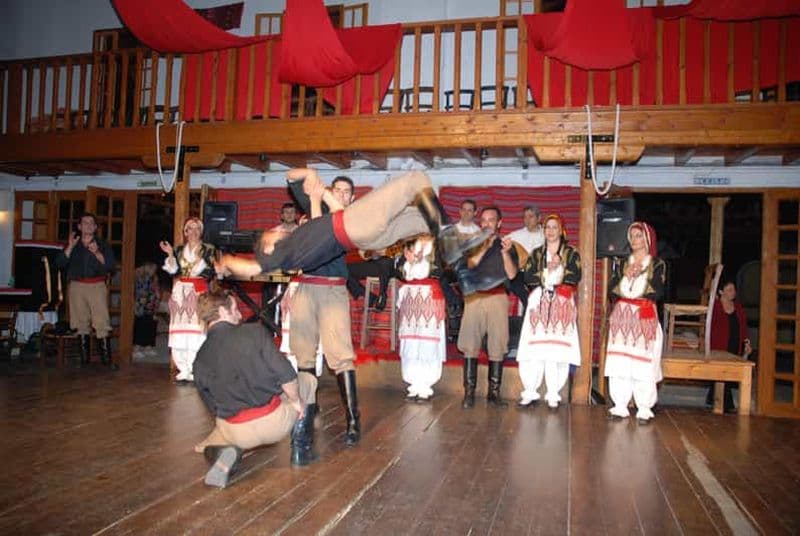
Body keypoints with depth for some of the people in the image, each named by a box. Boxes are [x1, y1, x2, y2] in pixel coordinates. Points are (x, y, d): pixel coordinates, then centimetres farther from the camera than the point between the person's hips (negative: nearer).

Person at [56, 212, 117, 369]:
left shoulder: (102, 244, 9)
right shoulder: (73, 244, 13)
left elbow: (111, 265, -4)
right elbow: (60, 264, 1)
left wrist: (97, 253, -16)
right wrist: (70, 247, -9)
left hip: (97, 286, -2)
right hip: (76, 286, 2)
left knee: (102, 322, -11)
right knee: (81, 323, 5)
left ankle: (106, 357, -9)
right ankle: (84, 357, 14)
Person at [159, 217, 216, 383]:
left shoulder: (208, 249, 6)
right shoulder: (179, 250, 16)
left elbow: (210, 273, -3)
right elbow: (173, 270, 7)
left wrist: (200, 259, -16)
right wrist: (170, 254, -3)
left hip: (198, 292, -3)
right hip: (180, 293, 3)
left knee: (196, 330, -11)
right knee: (180, 331, -3)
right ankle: (184, 369, 1)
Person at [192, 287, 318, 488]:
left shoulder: (200, 360, 2)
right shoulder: (254, 332, -9)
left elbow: (213, 406, 10)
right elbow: (286, 375, -14)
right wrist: (296, 401, 4)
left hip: (236, 434, 3)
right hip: (275, 423, -2)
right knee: (308, 381, 24)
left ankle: (220, 452, -2)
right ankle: (301, 450, 22)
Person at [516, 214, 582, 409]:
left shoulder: (571, 253, 11)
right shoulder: (536, 253, 17)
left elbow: (575, 277, -5)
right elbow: (527, 277, 2)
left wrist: (558, 268, -8)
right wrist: (548, 272, -7)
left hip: (561, 306, -1)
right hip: (539, 303, 2)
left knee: (557, 350, -9)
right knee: (534, 350, -7)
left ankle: (553, 395, -2)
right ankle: (530, 393, -2)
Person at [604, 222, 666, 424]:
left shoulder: (657, 264, 6)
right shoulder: (623, 263, 17)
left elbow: (658, 292, -7)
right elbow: (612, 289, 5)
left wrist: (640, 275, -9)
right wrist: (625, 275, -8)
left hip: (644, 317, -3)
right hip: (621, 315, 3)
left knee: (644, 363, -9)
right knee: (619, 362, -2)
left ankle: (644, 409, -3)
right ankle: (620, 406, 3)